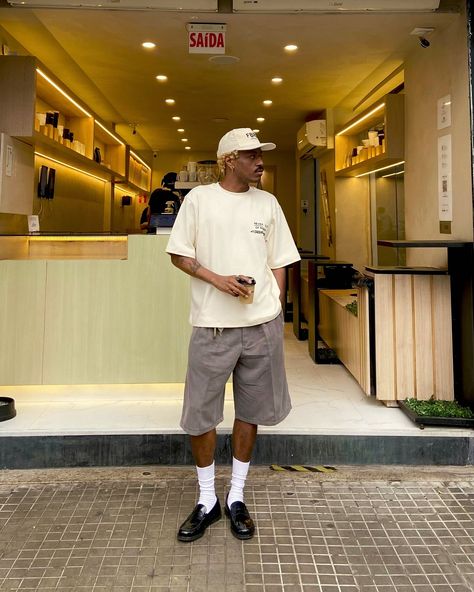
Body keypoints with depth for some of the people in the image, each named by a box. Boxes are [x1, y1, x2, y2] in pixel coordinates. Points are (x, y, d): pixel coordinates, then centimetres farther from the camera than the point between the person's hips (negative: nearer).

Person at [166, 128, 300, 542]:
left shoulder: (267, 203, 9)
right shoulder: (199, 198, 1)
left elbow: (277, 264, 11)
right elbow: (178, 254, 1)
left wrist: (276, 314, 5)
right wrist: (218, 279, -13)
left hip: (261, 325, 2)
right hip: (212, 325, -2)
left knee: (250, 412, 10)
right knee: (200, 415, 3)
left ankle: (236, 499, 27)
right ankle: (207, 501, 23)